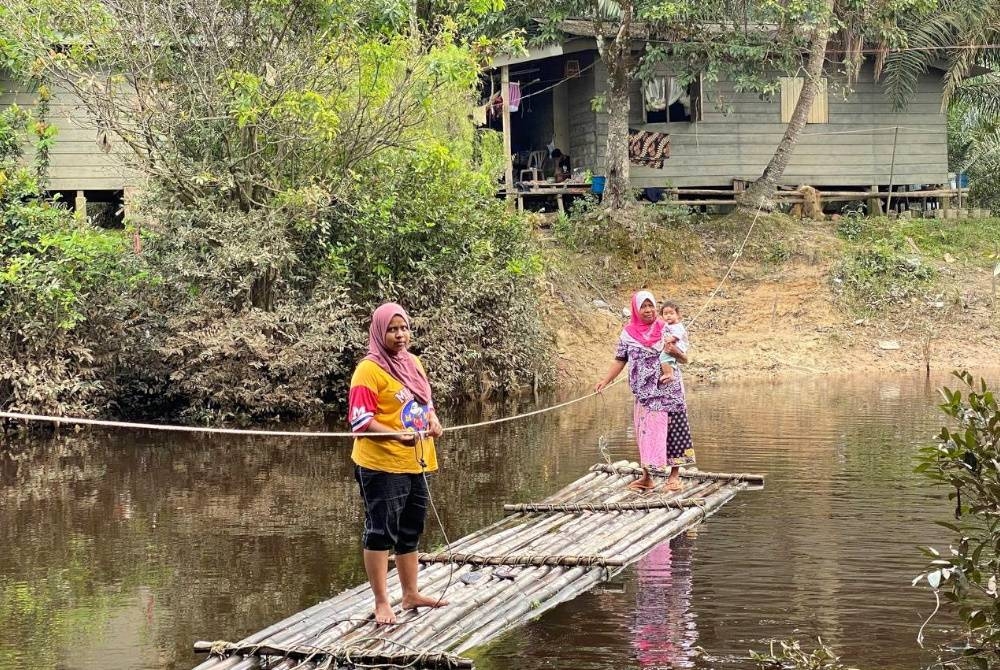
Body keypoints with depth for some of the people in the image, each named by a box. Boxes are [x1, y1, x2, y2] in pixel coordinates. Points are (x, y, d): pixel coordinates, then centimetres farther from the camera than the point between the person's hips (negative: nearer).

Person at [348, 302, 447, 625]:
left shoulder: (413, 363, 11)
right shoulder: (369, 370, -14)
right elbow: (360, 422, -18)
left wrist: (432, 419, 1)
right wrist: (397, 436, -30)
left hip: (415, 464, 8)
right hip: (382, 465, -8)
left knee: (410, 532, 18)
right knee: (381, 533, -1)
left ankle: (411, 594, 30)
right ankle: (381, 602, 6)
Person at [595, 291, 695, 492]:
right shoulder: (628, 334, 4)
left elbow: (684, 359, 3)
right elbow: (620, 361, 5)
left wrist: (675, 352, -18)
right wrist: (605, 381, -7)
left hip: (668, 392, -2)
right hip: (644, 393, 2)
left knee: (672, 430, -4)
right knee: (645, 432, 4)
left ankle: (674, 476, 2)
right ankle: (646, 477, 13)